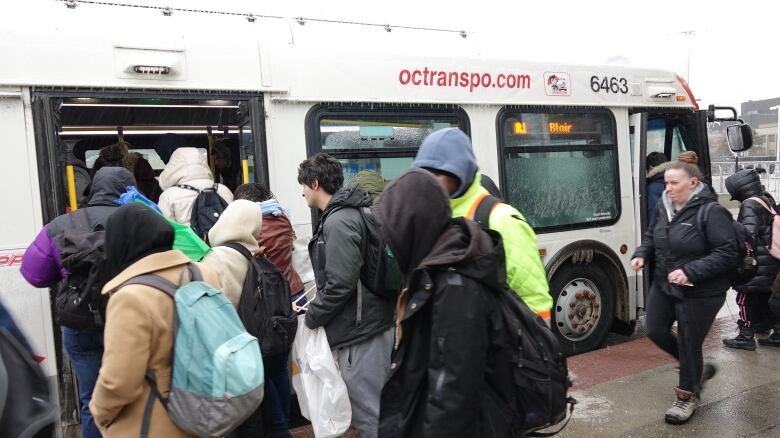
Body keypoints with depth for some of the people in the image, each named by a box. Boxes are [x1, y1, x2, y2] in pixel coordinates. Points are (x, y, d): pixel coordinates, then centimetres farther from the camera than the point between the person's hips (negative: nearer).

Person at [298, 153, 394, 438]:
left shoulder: (338, 222, -18)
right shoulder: (343, 214, 12)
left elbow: (340, 283, -23)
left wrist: (312, 317, -10)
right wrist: (318, 306, 15)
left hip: (359, 331, -10)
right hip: (364, 325, 10)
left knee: (368, 413, 1)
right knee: (372, 407, 20)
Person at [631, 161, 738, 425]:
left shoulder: (712, 212, -20)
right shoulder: (664, 207, 1)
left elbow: (727, 254, -21)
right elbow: (651, 237, 15)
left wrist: (690, 272, -30)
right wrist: (642, 255, -5)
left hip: (700, 293, -7)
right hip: (663, 285, 7)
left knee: (689, 343, 5)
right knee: (656, 331, 13)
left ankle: (688, 396, 29)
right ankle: (696, 368, 39)